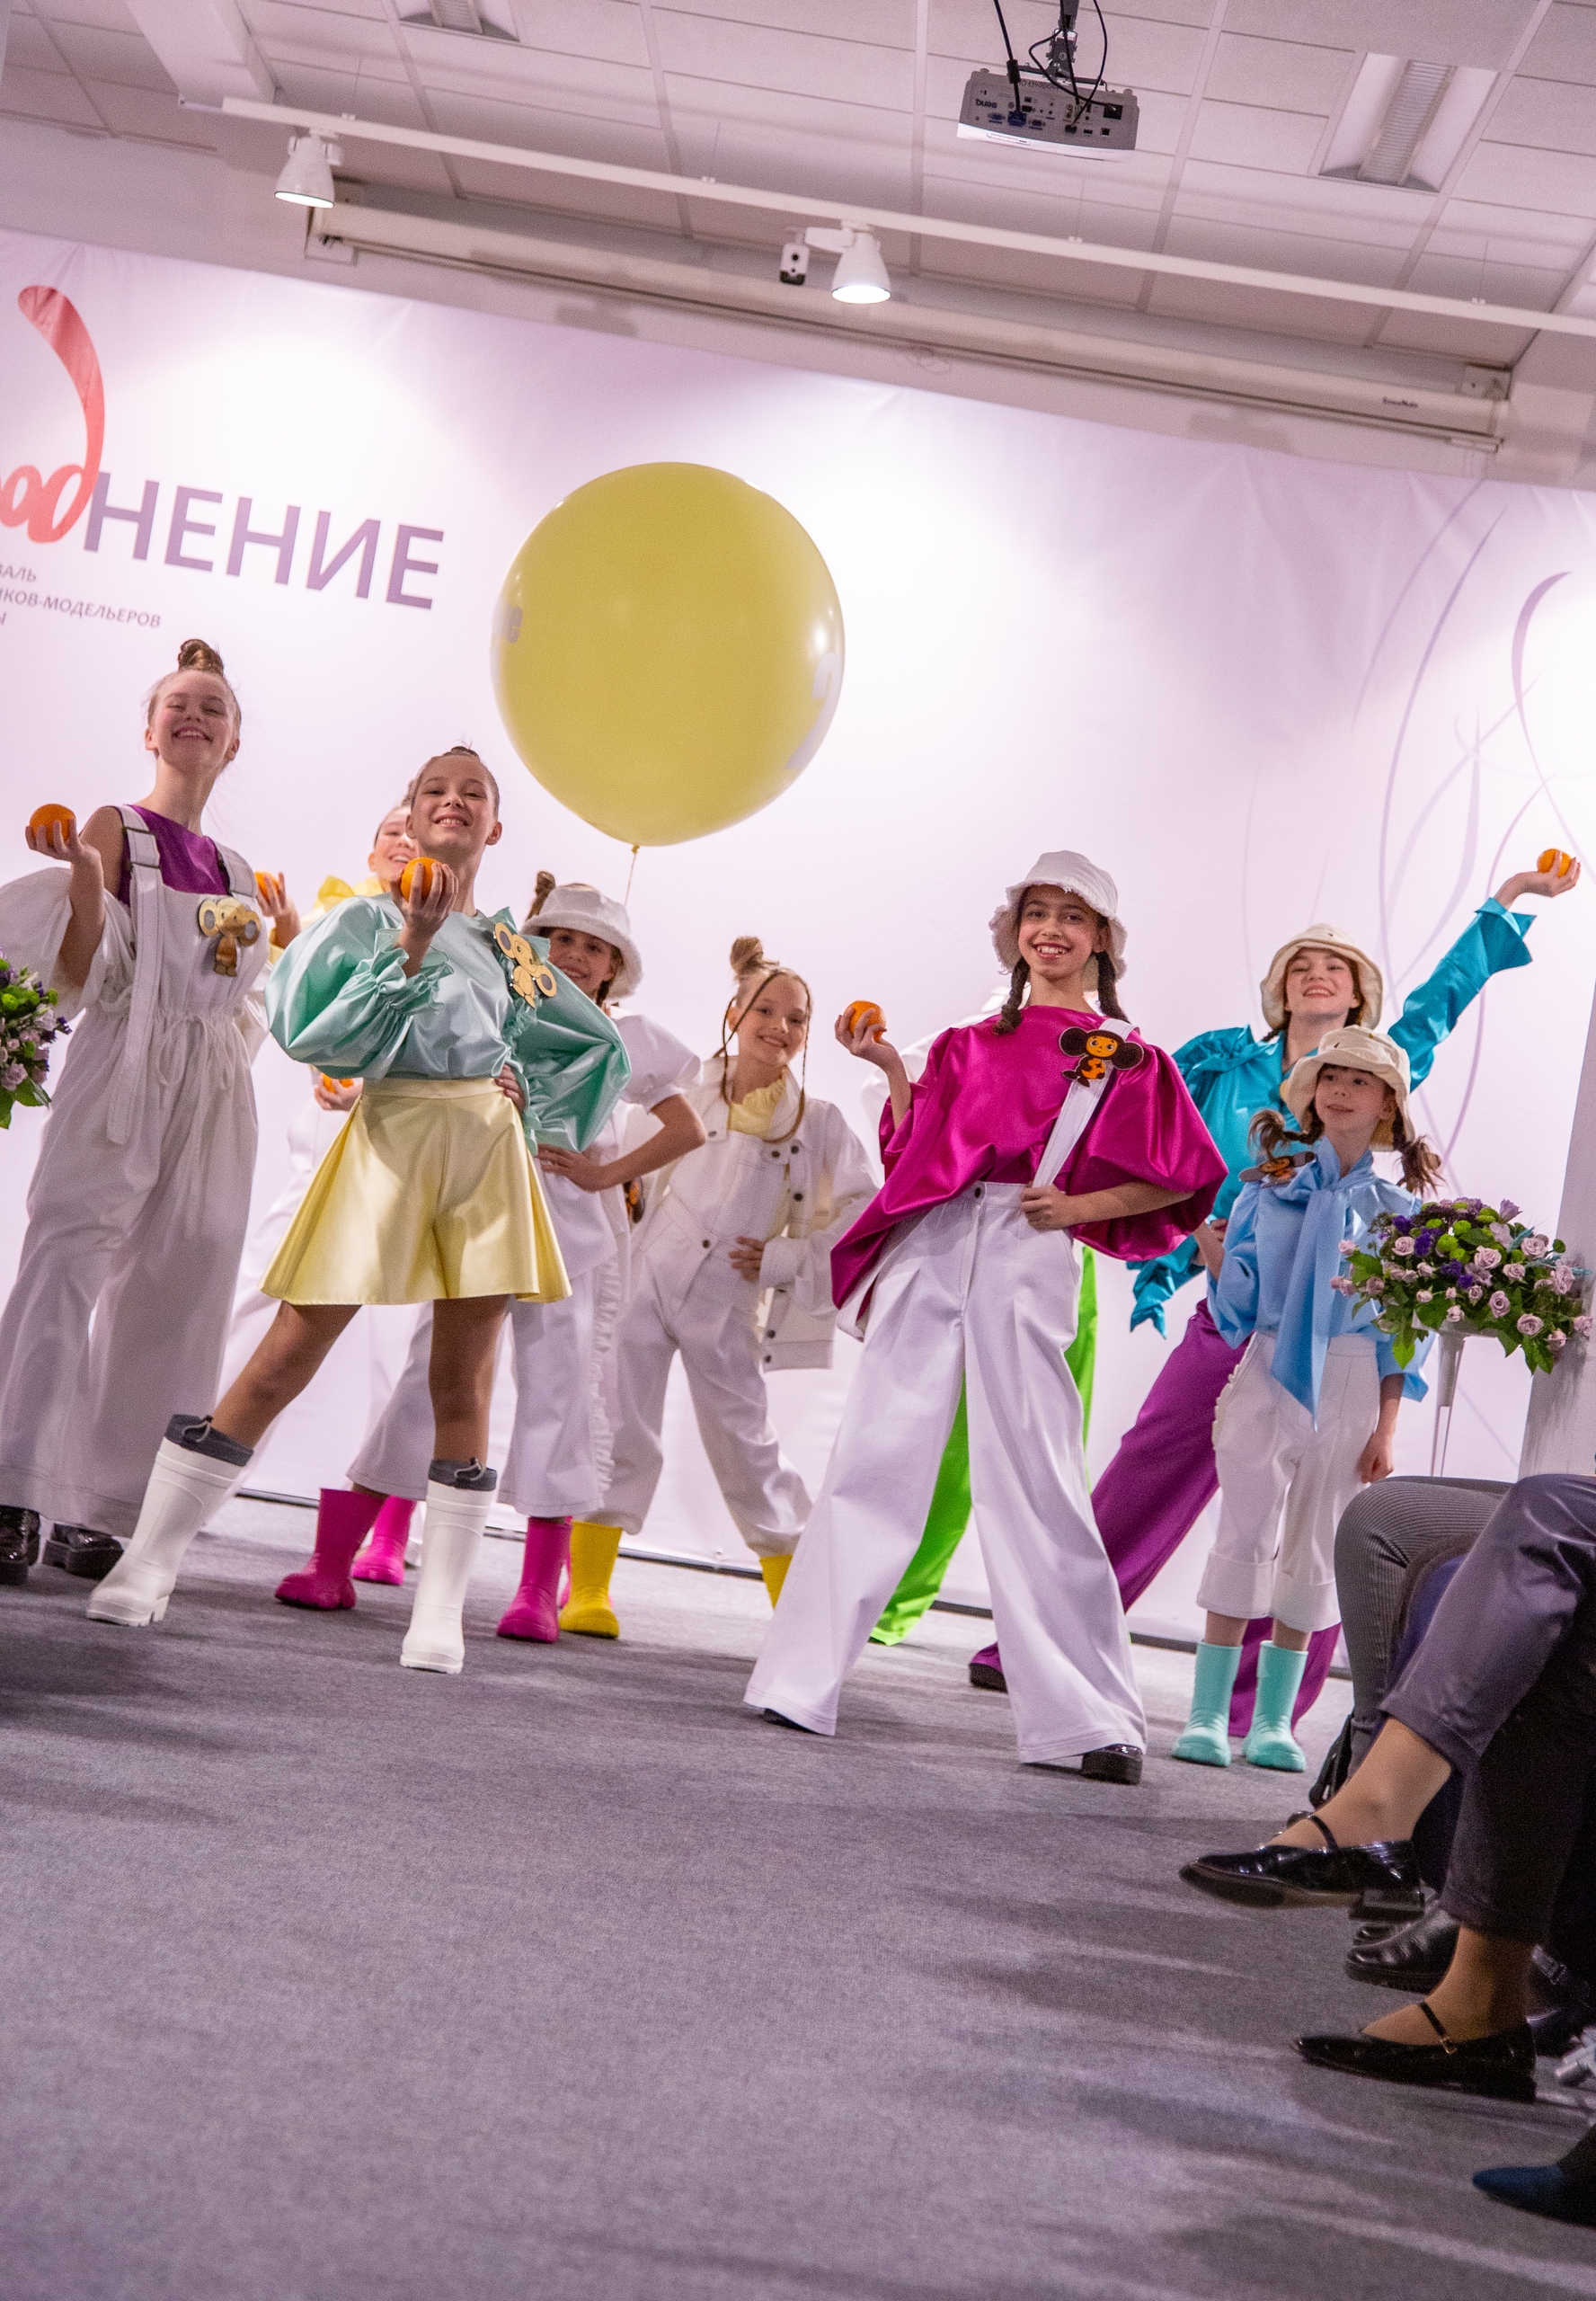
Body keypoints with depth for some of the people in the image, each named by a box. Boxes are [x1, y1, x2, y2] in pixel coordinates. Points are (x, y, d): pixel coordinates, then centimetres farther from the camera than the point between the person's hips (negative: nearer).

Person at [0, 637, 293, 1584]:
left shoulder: (237, 872, 20)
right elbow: (86, 976, -9)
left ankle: (97, 1507, 6)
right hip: (123, 1071, -5)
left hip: (212, 1089, 6)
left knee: (169, 1292, 1)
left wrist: (283, 938, 14)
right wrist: (82, 874, -22)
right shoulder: (119, 828, 4)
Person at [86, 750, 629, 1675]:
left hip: (486, 1145, 3)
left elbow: (601, 1044, 25)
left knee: (465, 1377, -1)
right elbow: (314, 1030, -7)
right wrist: (410, 947, -10)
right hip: (390, 1136, -3)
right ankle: (149, 1561, 3)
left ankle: (441, 1613, 3)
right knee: (292, 1354, -6)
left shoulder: (510, 944, 18)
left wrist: (529, 1090, 11)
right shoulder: (370, 918, 9)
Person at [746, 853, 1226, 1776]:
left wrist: (1079, 1206, -3)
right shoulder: (971, 1044, 19)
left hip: (1029, 1263, -3)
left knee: (1034, 1479, -6)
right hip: (931, 1250, 3)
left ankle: (1093, 1716, 3)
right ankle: (802, 1680, 3)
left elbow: (1181, 1180, 7)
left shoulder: (1128, 1056, 9)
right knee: (876, 1457, 0)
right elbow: (919, 1151, 17)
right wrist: (894, 1073, 6)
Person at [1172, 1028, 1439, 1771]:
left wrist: (1386, 1429, 0)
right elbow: (1238, 1293, 4)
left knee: (1314, 1552, 6)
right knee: (1246, 1537, -5)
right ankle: (1207, 1716, 0)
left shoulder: (1395, 1207, 5)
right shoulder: (1273, 1184, 4)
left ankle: (1274, 1722, 14)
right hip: (1269, 1372, -1)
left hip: (1350, 1385, 1)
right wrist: (1214, 1257, -17)